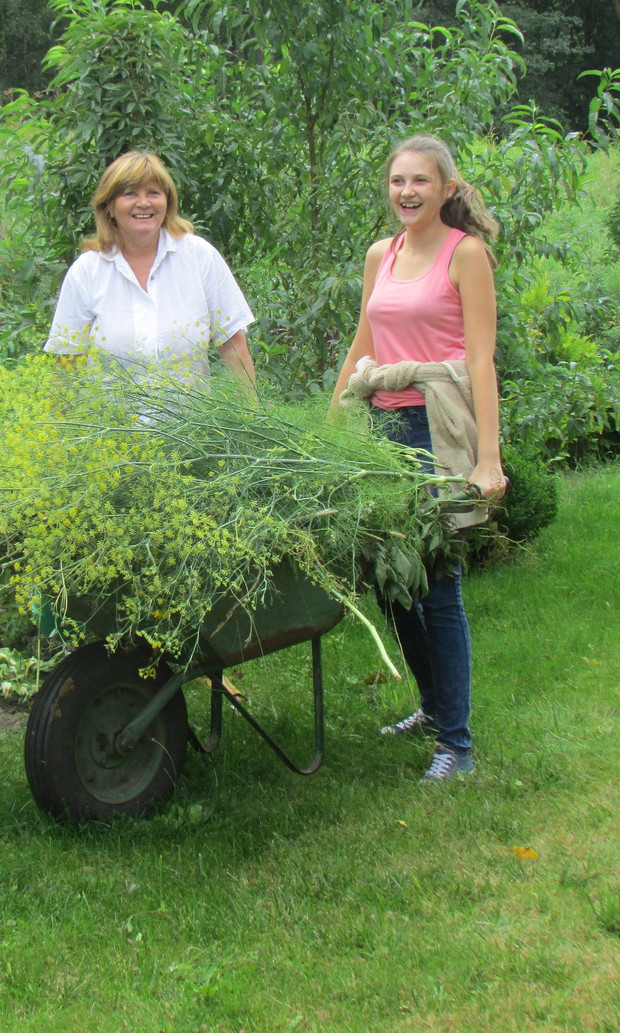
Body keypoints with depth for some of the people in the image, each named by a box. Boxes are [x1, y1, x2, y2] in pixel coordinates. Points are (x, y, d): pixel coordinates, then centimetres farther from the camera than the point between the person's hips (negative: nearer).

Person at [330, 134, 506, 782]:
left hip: (440, 428, -7)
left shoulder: (466, 253, -5)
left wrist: (488, 458, -18)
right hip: (385, 426, 7)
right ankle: (434, 705, 31)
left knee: (437, 588, -6)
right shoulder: (380, 255, 13)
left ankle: (456, 743, 4)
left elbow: (480, 358, -12)